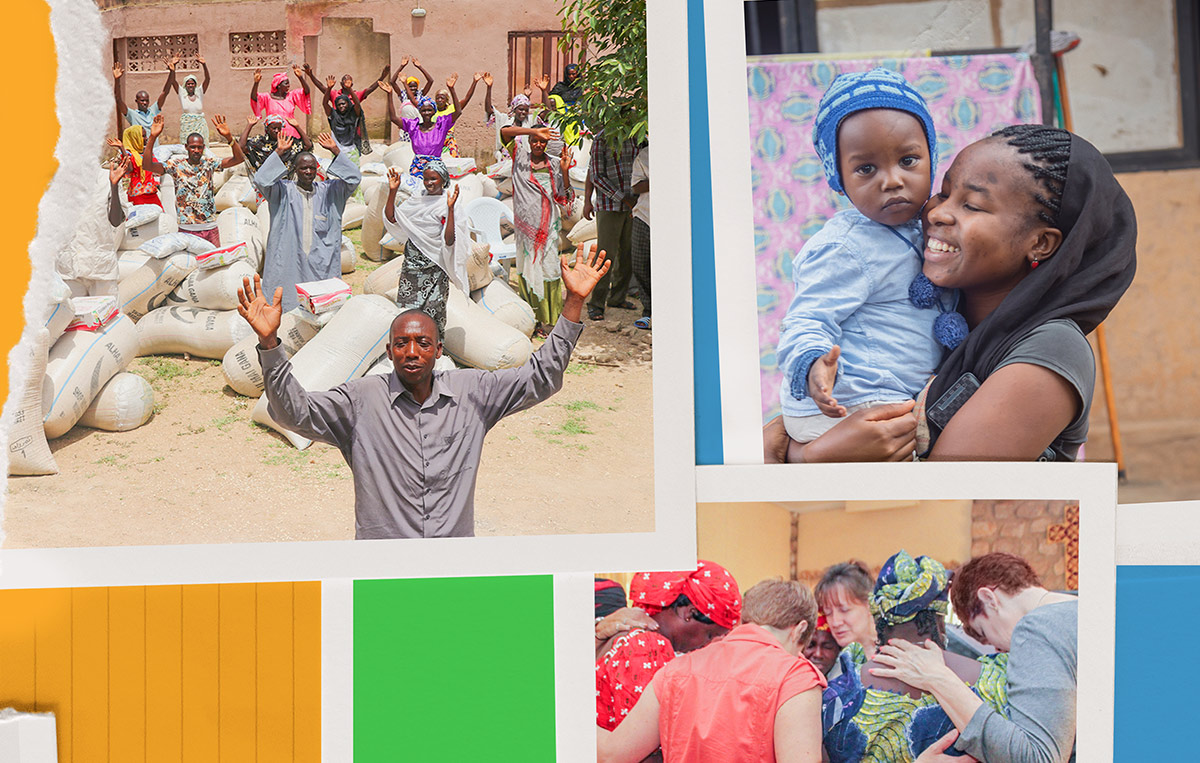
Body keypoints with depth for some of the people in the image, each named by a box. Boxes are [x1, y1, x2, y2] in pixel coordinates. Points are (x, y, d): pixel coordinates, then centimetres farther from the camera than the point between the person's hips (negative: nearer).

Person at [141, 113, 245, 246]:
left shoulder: (209, 163, 3)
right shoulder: (177, 165, -2)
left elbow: (239, 159, -5)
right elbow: (147, 166, -11)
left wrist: (229, 137, -21)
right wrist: (153, 137, -21)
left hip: (211, 228, 2)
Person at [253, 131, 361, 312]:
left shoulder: (328, 190, 10)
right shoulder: (283, 190, 3)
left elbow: (354, 178, 0)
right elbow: (261, 180, -12)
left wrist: (335, 151, -9)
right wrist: (279, 153, -17)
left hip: (321, 263, 2)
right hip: (289, 261, -2)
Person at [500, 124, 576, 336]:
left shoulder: (554, 164, 7)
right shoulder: (521, 156, 6)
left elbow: (564, 198, 5)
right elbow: (505, 132, -7)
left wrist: (564, 171, -7)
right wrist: (534, 131, -15)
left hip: (548, 226, 0)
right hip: (526, 223, 0)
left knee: (548, 268, -4)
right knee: (527, 267, 1)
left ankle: (547, 320, 0)